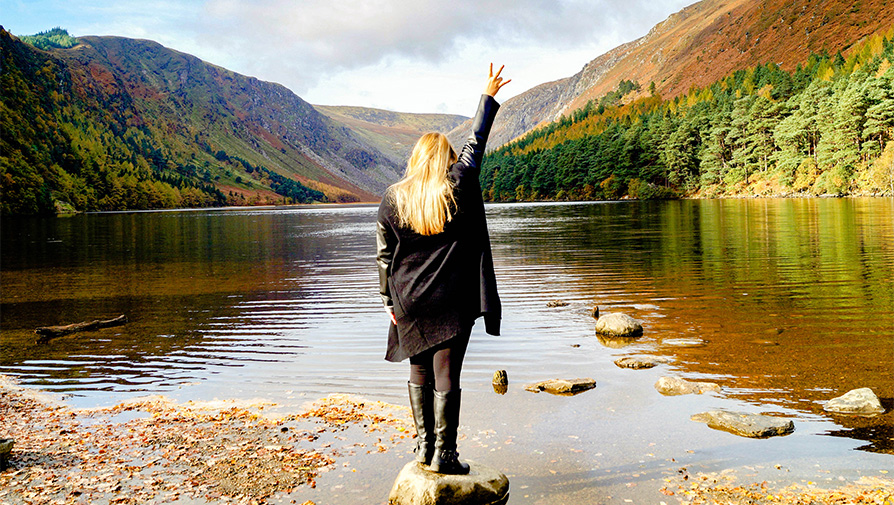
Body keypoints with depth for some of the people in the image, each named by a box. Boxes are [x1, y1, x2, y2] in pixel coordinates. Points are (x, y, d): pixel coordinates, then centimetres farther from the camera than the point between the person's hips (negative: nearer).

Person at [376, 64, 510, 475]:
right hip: (453, 301, -2)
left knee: (419, 372, 17)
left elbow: (383, 255, 2)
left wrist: (389, 298, 10)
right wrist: (488, 97, 17)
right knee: (446, 377, 1)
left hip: (410, 301, 3)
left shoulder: (394, 198, 0)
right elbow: (475, 144, 6)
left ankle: (424, 446, 22)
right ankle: (444, 455, 7)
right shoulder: (458, 189, -6)